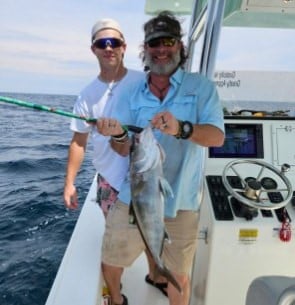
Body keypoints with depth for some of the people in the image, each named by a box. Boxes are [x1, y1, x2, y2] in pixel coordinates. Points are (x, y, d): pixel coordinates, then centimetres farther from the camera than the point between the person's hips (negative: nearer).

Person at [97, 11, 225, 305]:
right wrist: (118, 135, -20)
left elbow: (217, 136, -16)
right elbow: (125, 150, 3)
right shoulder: (134, 95, 5)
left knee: (179, 276, 13)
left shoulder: (202, 87, -4)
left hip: (180, 203, -2)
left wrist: (181, 128, -36)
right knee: (110, 264, 16)